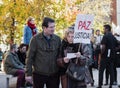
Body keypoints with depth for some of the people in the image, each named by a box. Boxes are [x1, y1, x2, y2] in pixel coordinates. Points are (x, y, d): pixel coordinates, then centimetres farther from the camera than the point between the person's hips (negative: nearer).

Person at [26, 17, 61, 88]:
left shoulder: (57, 39, 2)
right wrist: (29, 73, -7)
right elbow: (30, 57, -5)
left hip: (54, 74, 3)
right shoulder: (36, 39, -6)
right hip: (39, 74, -2)